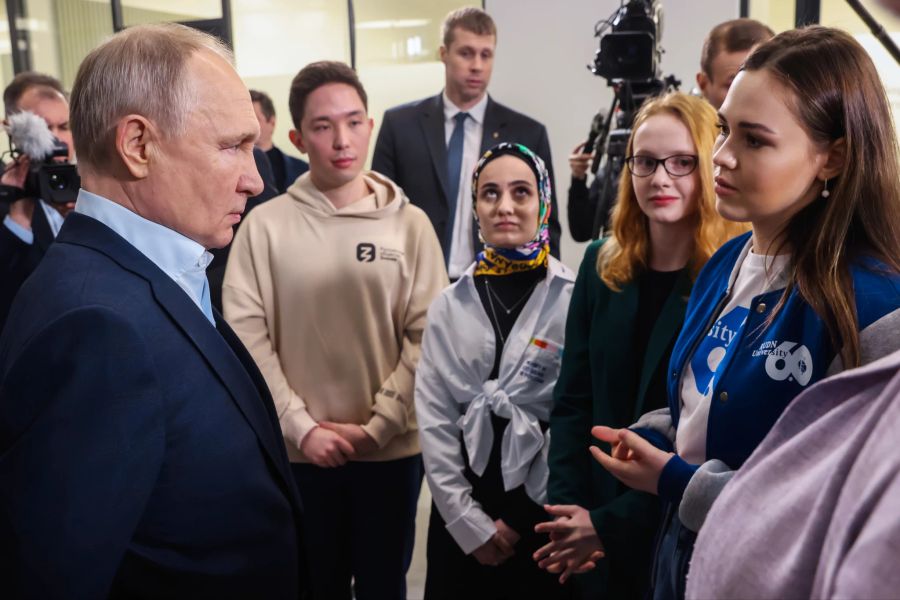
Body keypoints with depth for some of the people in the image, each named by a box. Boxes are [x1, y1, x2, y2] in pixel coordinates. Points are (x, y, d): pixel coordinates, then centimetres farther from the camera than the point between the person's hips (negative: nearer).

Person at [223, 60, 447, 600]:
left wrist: (376, 427, -11)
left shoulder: (410, 224, -2)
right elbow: (246, 335, -7)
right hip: (298, 452, 0)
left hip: (391, 449, 1)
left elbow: (426, 336, -5)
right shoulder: (265, 225, -5)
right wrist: (301, 426, -13)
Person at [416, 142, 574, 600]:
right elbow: (434, 420, 0)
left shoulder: (573, 300, -7)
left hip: (543, 515, -2)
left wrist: (519, 518, -8)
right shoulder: (449, 305, 3)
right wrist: (470, 522, -7)